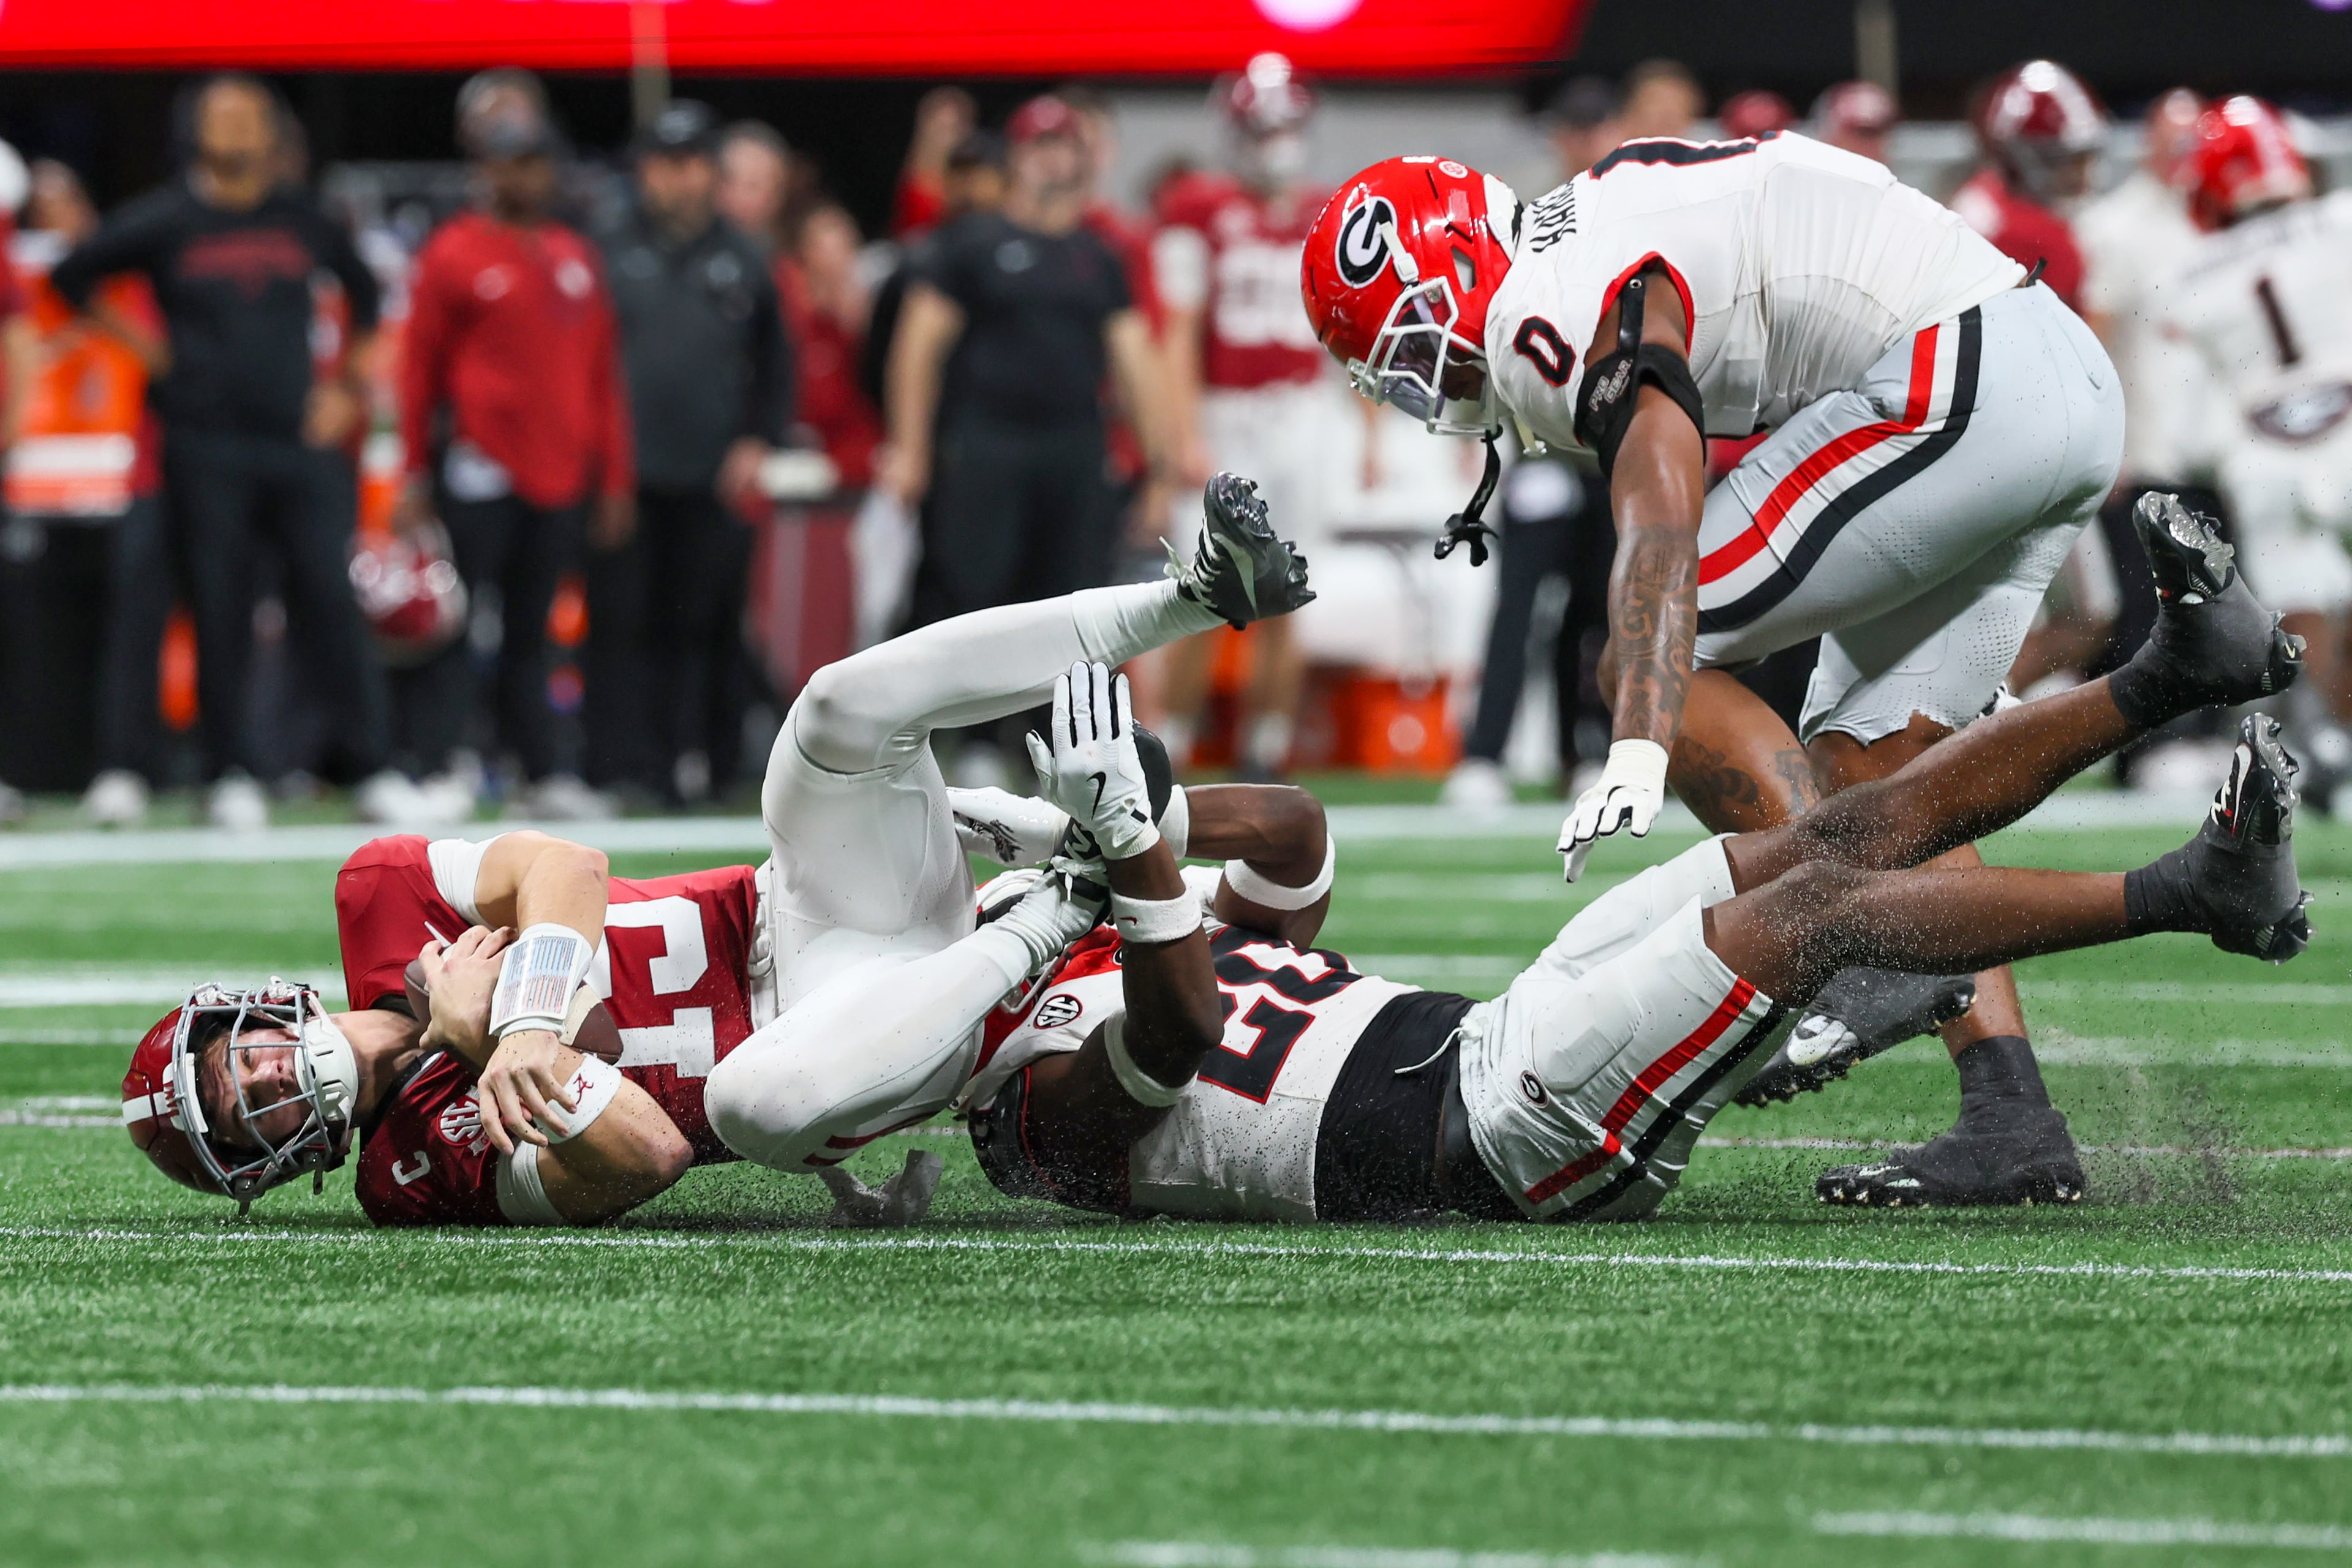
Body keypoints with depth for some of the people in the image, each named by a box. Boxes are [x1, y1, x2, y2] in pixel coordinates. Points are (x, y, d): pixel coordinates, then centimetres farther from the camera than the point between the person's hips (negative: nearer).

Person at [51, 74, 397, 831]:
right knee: (219, 613, -1)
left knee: (331, 600, -4)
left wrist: (348, 388, 15)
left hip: (296, 438, 2)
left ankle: (375, 769, -3)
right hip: (205, 448, -2)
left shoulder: (304, 221, 9)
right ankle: (233, 776, 6)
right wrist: (141, 341, 5)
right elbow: (72, 277, 11)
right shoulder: (164, 221, 2)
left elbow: (364, 295, 25)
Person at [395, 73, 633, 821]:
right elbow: (419, 369, -2)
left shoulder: (576, 259, 15)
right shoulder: (453, 254, -2)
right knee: (451, 622, -8)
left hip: (560, 477, 5)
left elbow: (602, 376, 17)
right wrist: (416, 478, -6)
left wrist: (614, 479, 14)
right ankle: (444, 766, -9)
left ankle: (546, 775, 12)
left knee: (530, 632, 11)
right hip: (478, 470, -5)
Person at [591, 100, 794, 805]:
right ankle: (621, 764, -4)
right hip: (626, 476, -1)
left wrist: (759, 443, 3)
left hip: (716, 481, 1)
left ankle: (702, 758, 7)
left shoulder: (743, 261, 11)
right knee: (623, 625, -5)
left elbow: (775, 368, 16)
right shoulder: (610, 254, 6)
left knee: (707, 626, 1)